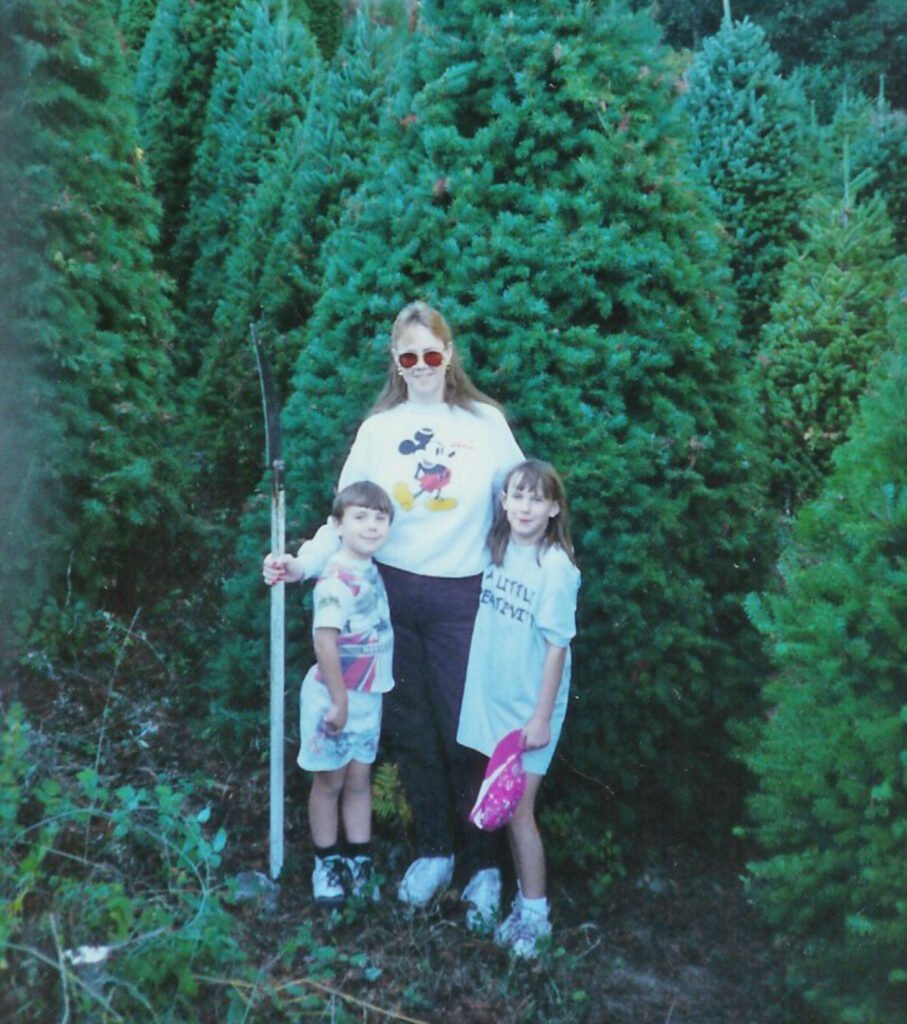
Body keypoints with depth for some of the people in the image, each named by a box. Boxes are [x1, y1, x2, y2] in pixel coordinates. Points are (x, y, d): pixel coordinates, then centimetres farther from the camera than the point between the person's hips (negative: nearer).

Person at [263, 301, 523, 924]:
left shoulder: (486, 423, 1)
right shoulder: (378, 429, 5)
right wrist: (302, 561, -11)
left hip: (461, 597, -2)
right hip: (391, 592, 2)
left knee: (464, 732, 0)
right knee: (411, 729, 10)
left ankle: (483, 864, 18)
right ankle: (433, 851, 28)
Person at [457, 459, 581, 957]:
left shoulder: (556, 568, -17)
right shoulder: (497, 550, 1)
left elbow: (557, 647, -15)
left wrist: (542, 717, -14)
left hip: (530, 706, -6)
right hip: (492, 698, 6)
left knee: (519, 811, -1)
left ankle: (534, 914, 16)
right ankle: (525, 895, 31)